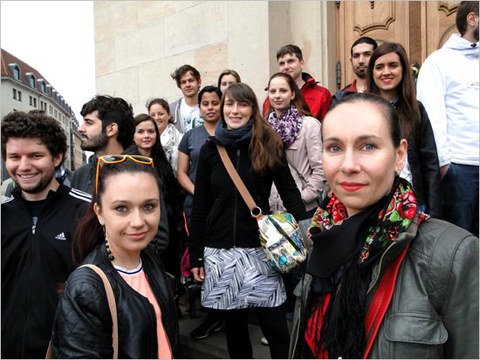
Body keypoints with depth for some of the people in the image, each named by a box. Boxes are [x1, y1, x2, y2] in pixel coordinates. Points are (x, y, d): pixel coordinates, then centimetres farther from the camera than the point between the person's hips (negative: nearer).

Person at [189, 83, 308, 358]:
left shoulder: (269, 145, 0)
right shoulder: (210, 150, 5)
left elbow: (290, 193, 0)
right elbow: (200, 205, 6)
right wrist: (196, 255, 4)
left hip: (260, 248, -2)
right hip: (220, 250, 2)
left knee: (275, 326, 0)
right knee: (234, 325, 13)